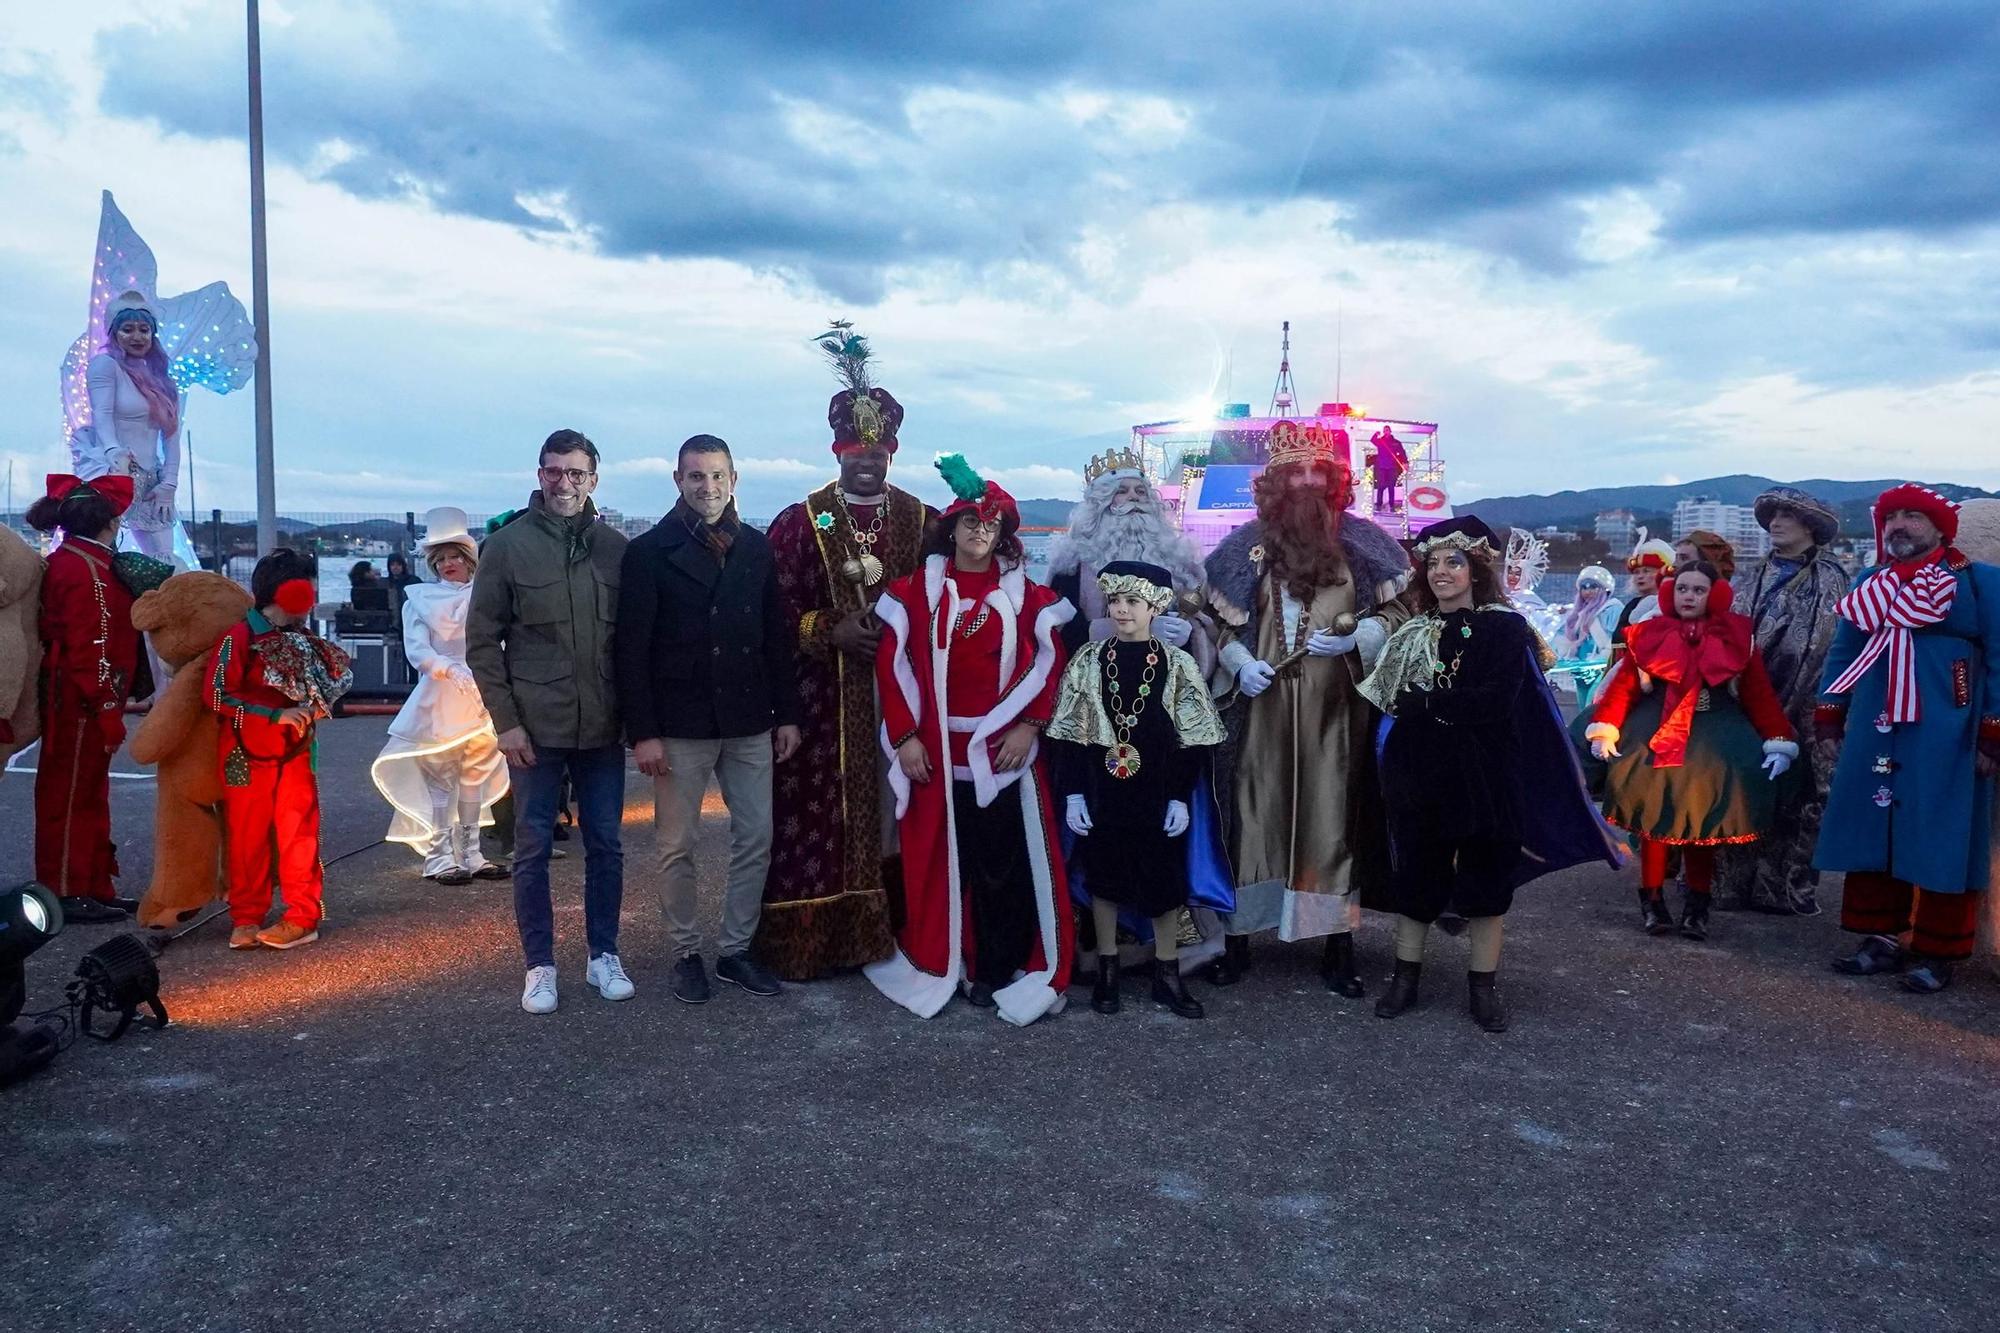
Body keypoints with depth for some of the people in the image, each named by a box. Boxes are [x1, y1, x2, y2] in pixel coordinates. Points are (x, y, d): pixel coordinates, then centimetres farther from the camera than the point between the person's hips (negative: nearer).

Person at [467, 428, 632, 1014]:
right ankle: (540, 965, 19)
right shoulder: (507, 545, -3)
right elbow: (481, 641, -2)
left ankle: (603, 955, 24)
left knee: (605, 845, 10)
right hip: (535, 729, -2)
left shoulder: (615, 547, 3)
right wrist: (505, 720, -8)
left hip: (602, 727, 2)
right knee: (533, 850, 7)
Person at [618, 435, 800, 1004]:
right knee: (678, 847, 5)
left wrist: (787, 714, 6)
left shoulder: (756, 548, 7)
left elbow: (777, 637, 10)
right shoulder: (649, 552, -4)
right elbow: (632, 651, -7)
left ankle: (736, 950, 21)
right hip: (680, 726, -3)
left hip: (749, 723, 4)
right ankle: (687, 954, 21)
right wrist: (643, 733, -12)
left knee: (756, 841, 7)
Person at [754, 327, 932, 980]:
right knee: (821, 814, -1)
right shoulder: (801, 522, 3)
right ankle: (808, 940, 10)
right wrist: (829, 631, -13)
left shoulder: (921, 519, 9)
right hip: (825, 698, -2)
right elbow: (773, 608, -1)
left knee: (893, 809, 4)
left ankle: (893, 931, 16)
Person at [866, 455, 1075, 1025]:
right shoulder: (916, 591, 4)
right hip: (935, 752, 0)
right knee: (941, 858, 6)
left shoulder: (1025, 594, 5)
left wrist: (1028, 727, -9)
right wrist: (905, 736, -6)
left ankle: (1000, 969, 13)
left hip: (1003, 750, 0)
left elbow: (1048, 663, 2)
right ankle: (939, 962, 19)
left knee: (1004, 859, 1)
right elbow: (893, 663, 0)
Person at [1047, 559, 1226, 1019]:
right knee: (1104, 875, 9)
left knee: (1164, 878, 7)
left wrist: (1180, 798, -6)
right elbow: (1069, 733, 0)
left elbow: (1192, 740, -1)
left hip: (1158, 794, 0)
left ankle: (1167, 974, 19)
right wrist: (1073, 794, -5)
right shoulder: (1087, 661, -1)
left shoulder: (1177, 666, -3)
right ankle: (1107, 971, 22)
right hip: (1102, 791, 1)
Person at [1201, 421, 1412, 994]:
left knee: (1333, 813, 3)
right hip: (1263, 704, 1)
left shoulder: (1361, 543, 5)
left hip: (1335, 708, 0)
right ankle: (1236, 938, 12)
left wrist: (1355, 638, -11)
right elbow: (1216, 618, 9)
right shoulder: (1249, 544, 6)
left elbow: (1398, 609, 6)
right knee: (1255, 812, 2)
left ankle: (1338, 946, 13)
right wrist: (1238, 662, -7)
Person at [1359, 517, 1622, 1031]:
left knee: (1486, 874, 5)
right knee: (1414, 873, 8)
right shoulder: (1413, 633, 10)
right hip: (1420, 774, 3)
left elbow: (1494, 703, -14)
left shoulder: (1506, 628, -3)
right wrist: (1455, 705, -10)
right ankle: (1406, 976, 20)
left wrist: (1425, 703, -11)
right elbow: (1391, 700, 2)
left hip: (1485, 775, -3)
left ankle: (1483, 986, 17)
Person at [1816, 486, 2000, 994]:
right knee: (1872, 833, 8)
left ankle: (1936, 953, 9)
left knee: (1939, 840, 0)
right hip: (1874, 733, 5)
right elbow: (1843, 652, 17)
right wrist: (1830, 711, 9)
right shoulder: (1867, 584, 13)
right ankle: (1882, 938, 19)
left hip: (1944, 737, -5)